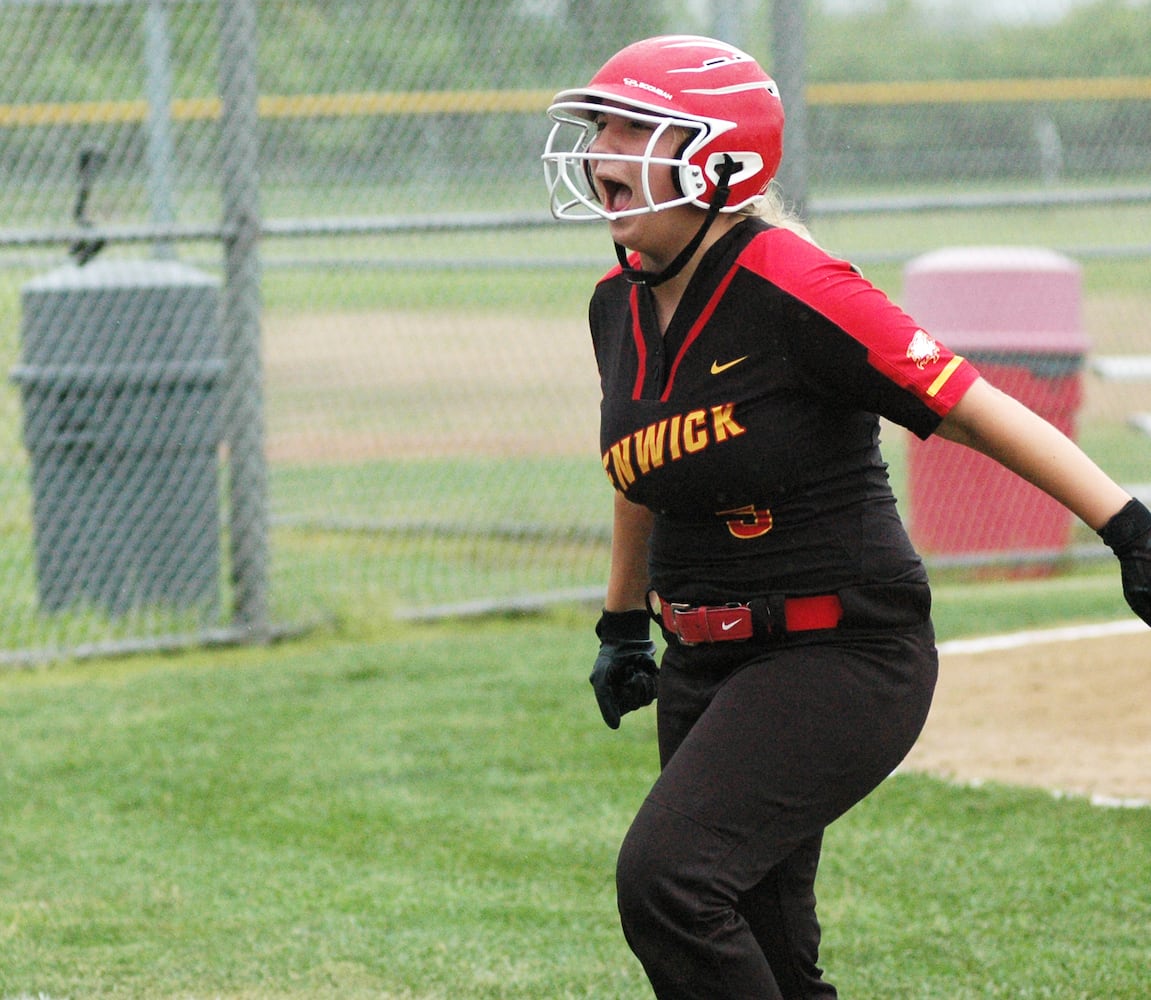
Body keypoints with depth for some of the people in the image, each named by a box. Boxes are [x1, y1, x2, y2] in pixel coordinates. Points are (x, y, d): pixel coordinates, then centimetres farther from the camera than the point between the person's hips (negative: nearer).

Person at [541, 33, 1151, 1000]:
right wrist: (625, 623, 31)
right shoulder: (620, 302, 4)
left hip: (842, 656, -8)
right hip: (707, 665, 8)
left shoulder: (788, 289, -19)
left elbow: (975, 409, -21)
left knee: (668, 878, -23)